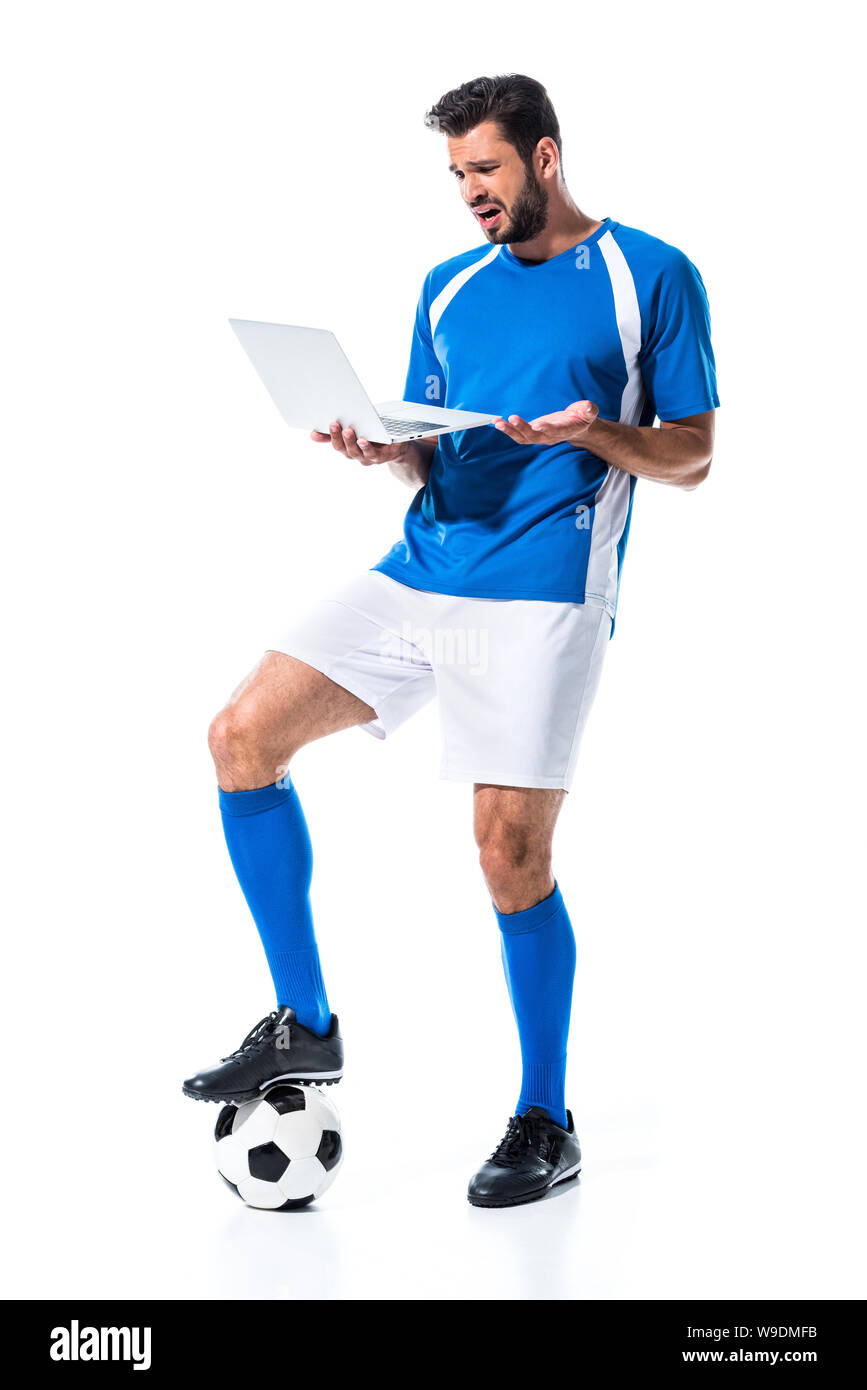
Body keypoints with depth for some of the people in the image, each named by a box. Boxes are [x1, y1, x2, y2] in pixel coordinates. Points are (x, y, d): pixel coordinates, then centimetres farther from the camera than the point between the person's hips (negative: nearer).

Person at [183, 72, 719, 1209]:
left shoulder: (652, 277, 3)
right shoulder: (449, 286, 18)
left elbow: (692, 457, 2)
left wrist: (595, 433, -16)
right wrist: (382, 448, -3)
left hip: (543, 592, -6)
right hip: (419, 571, 6)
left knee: (511, 847, -10)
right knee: (244, 733, -6)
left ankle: (547, 1126, 11)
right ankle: (303, 1027, 7)